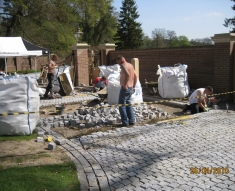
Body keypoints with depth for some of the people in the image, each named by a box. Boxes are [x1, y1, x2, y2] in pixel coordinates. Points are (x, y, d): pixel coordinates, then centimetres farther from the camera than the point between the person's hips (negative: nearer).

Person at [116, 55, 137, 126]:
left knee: (121, 105, -1)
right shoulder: (130, 65, 13)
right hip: (131, 88, 9)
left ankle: (125, 122, -1)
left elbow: (127, 74, -32)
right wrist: (134, 87, 21)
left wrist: (125, 84, -25)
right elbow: (135, 76, 17)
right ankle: (132, 120, 19)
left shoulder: (123, 66, -13)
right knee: (128, 104, 19)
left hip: (125, 88, -9)